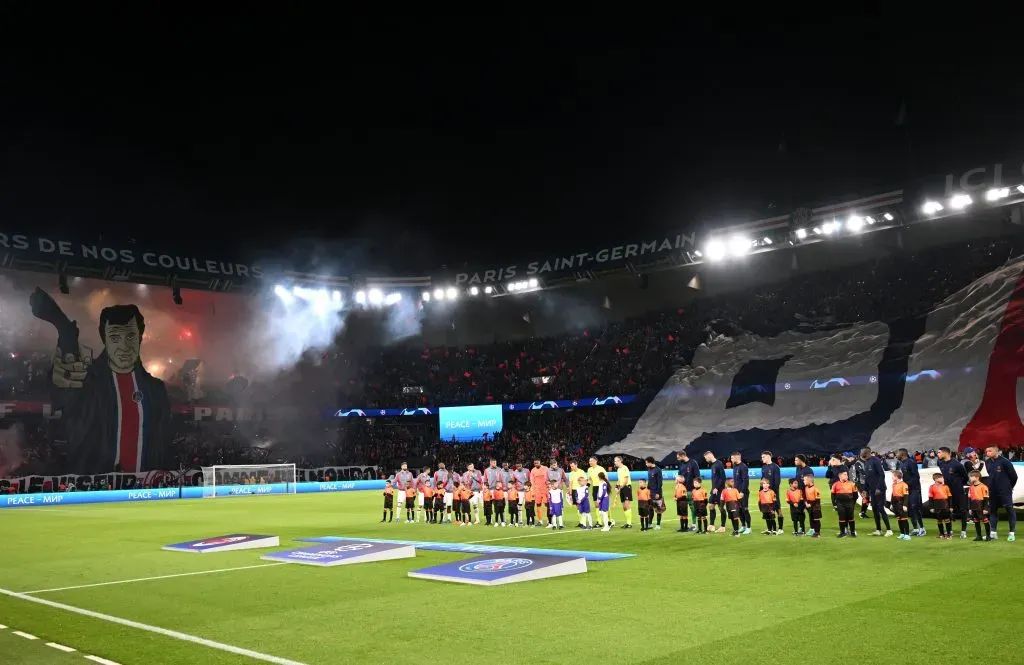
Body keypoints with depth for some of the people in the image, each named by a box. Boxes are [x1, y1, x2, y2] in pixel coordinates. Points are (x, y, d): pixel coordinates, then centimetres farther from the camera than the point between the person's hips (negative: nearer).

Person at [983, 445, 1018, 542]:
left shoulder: (1004, 461, -15)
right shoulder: (987, 462, 3)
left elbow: (1013, 475, -7)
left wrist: (1009, 486, 4)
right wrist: (991, 485, 14)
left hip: (1005, 491, -6)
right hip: (992, 491, 6)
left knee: (1010, 510, 1)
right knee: (992, 511, 8)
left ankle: (1012, 533, 7)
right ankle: (993, 532, 15)